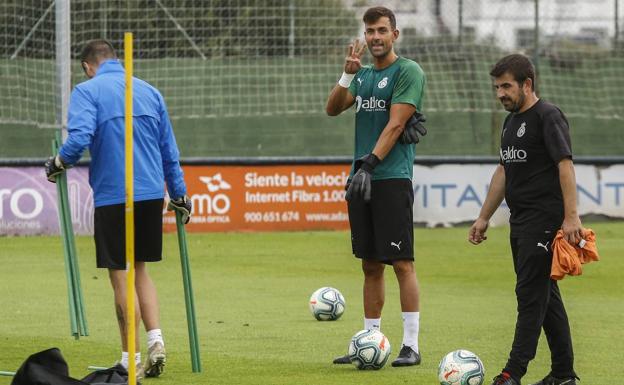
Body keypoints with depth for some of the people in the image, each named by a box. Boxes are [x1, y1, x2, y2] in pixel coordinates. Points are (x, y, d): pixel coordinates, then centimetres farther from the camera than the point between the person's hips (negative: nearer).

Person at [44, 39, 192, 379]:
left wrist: (58, 164, -1)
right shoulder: (149, 91, 14)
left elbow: (79, 138, -19)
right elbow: (169, 150, 16)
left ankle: (131, 359, 5)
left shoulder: (87, 91, -3)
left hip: (113, 195, -5)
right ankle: (155, 341, 3)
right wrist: (179, 195, 23)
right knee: (140, 269, 18)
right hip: (152, 194, 5)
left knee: (120, 276, 2)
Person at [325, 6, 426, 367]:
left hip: (392, 178, -7)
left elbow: (395, 124, -13)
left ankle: (411, 345, -7)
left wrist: (369, 163, -20)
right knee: (370, 265, 10)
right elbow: (333, 108, 8)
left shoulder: (408, 71, -5)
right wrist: (348, 74, -6)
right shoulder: (364, 75, 17)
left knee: (402, 262, -8)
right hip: (361, 178, 7)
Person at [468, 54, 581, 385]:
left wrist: (571, 216, -24)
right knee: (545, 295, 11)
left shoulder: (548, 116, -10)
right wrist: (484, 217, 24)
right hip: (520, 222, 9)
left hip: (543, 221, -9)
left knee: (530, 295, -10)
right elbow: (503, 171, 25)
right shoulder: (512, 121, 18)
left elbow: (565, 164, -17)